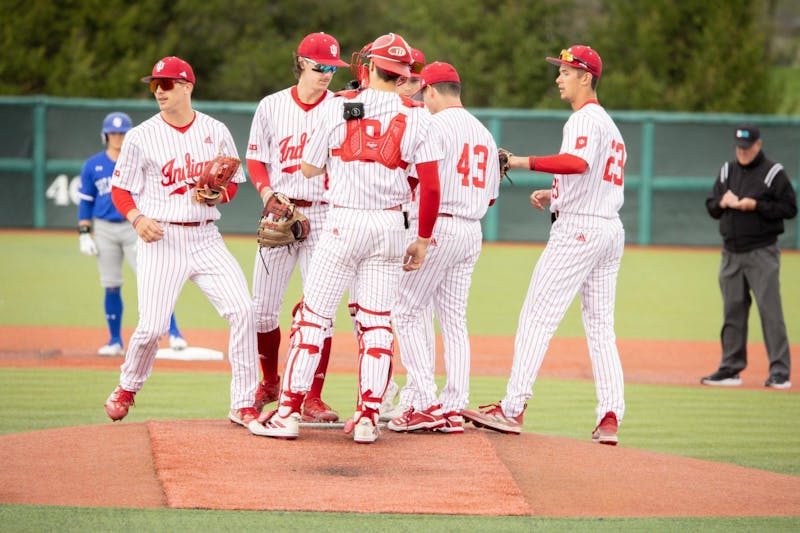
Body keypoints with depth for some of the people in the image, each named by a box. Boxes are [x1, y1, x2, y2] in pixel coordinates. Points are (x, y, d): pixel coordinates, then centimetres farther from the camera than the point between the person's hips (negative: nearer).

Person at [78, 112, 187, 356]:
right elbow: (85, 201, 9)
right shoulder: (92, 166, 7)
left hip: (134, 227, -2)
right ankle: (115, 341, 15)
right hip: (105, 230, 2)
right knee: (111, 288, 4)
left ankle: (173, 332, -10)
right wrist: (84, 235, 2)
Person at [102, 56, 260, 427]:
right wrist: (137, 218, -14)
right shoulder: (142, 137, 0)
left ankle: (243, 405, -6)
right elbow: (120, 189, 5)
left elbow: (232, 184, 14)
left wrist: (217, 195, -9)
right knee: (152, 325, -10)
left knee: (243, 310, -13)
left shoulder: (217, 132, 7)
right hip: (161, 239, -2)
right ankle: (127, 389, 21)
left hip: (206, 238, 2)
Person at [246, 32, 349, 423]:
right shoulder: (272, 106, 5)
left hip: (322, 216, -2)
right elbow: (255, 160, 8)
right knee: (262, 309, 4)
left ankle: (313, 399, -2)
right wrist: (268, 194, -8)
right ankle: (270, 383, 26)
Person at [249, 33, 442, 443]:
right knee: (377, 322, 7)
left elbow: (309, 168, 7)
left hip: (343, 222, -2)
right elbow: (431, 185, -3)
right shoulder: (416, 116, 1)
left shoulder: (336, 107, -1)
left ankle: (288, 412, 0)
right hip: (390, 225, 2)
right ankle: (368, 417, 3)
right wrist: (423, 240, 6)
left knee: (313, 316, 3)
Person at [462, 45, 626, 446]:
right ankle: (610, 418, 0)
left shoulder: (585, 118, -9)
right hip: (610, 228, 10)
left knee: (537, 318, -10)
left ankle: (512, 409, -15)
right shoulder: (609, 125, 23)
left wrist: (524, 162, -28)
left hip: (578, 228, -10)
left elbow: (579, 162, -29)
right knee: (600, 326, 8)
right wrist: (554, 194, 23)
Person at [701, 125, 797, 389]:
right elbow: (711, 207, 18)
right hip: (731, 254, 6)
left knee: (770, 310, -9)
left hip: (762, 254, -6)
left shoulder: (773, 173, -4)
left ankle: (780, 372, -9)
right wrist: (722, 202, -4)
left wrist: (756, 206, -17)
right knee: (732, 312, 9)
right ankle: (730, 369, 16)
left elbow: (790, 208, -9)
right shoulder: (727, 171, 14)